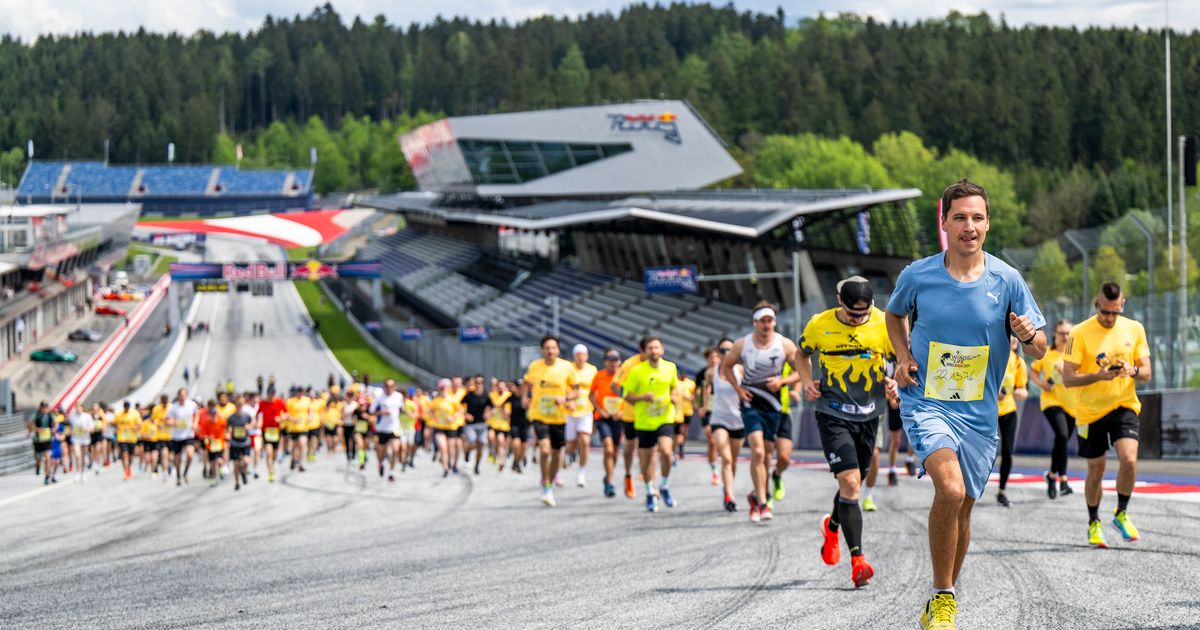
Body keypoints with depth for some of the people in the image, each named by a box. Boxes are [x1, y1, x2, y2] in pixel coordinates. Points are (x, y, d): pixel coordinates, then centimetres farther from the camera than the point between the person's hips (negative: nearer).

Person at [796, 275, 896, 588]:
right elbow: (802, 354, 14)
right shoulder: (820, 325, -6)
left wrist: (895, 381, -13)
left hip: (869, 415, 3)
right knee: (850, 482, -17)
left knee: (852, 483, 16)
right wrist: (807, 382, -3)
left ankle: (832, 527, 49)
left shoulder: (885, 325, -5)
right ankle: (857, 560, -16)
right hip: (833, 414, -3)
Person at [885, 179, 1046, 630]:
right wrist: (903, 357, 1)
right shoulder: (917, 276, -5)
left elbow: (1039, 349, 0)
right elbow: (894, 314, 17)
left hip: (979, 412, 2)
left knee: (962, 509, 11)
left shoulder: (1006, 281, -5)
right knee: (950, 490, -26)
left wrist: (1029, 336, -23)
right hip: (925, 402, -2)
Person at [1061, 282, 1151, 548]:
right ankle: (1094, 523, 28)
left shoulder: (1134, 329, 1)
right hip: (1090, 411, -1)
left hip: (1124, 405, 1)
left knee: (1129, 459, -19)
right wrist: (1099, 376, -26)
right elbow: (1068, 378, -11)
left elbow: (1146, 374, 5)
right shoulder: (1080, 333, -9)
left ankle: (1121, 514, 4)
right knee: (1096, 470, 6)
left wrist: (1132, 371, -18)